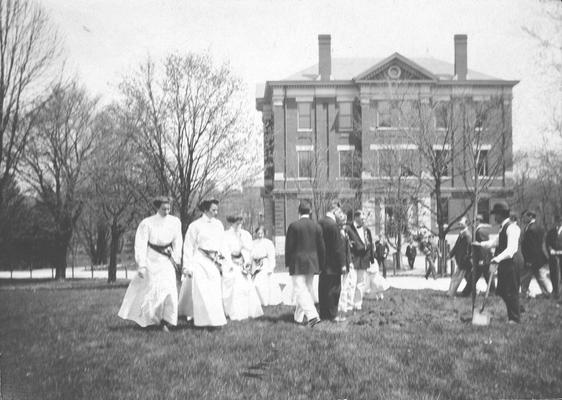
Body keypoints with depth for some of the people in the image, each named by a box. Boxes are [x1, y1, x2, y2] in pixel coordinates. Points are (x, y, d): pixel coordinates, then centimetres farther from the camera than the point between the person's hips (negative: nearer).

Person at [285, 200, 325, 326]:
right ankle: (299, 317, 24)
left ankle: (312, 315, -20)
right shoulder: (317, 226, 3)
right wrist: (320, 263, 15)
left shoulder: (294, 226, -10)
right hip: (312, 263, 5)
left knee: (301, 290, -5)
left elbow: (289, 246, -8)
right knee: (308, 289, 16)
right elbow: (321, 247, 6)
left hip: (297, 263, -5)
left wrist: (287, 262, 1)